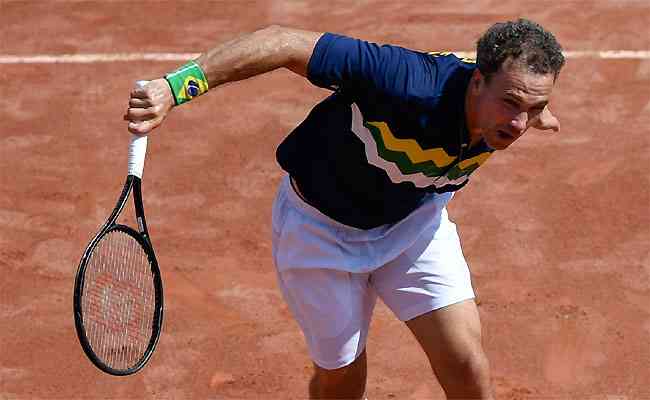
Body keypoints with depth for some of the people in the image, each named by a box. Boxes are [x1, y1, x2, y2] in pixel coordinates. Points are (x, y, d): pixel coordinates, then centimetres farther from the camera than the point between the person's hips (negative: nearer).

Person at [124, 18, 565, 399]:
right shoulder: (410, 85, -43)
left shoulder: (503, 114, -24)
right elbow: (285, 43, -41)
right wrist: (175, 86, -47)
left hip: (415, 217, 4)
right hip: (322, 225, -4)